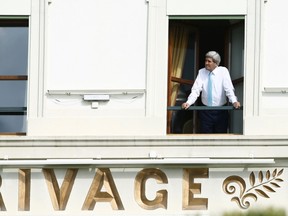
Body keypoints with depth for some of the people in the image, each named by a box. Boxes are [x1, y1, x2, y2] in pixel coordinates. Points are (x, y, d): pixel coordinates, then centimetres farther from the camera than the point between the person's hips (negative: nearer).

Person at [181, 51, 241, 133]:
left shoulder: (223, 71, -5)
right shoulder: (201, 72, 1)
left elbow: (228, 88, -14)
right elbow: (196, 89, -6)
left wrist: (234, 101, -31)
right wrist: (188, 102, -21)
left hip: (220, 111, -2)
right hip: (205, 112, 2)